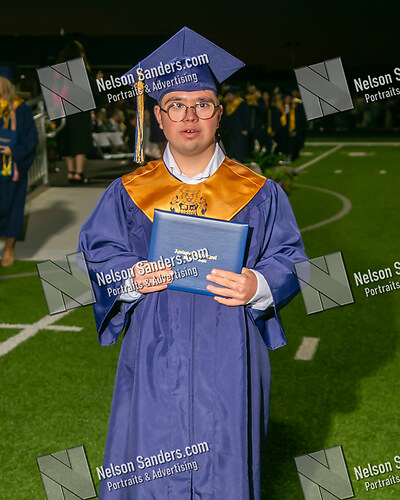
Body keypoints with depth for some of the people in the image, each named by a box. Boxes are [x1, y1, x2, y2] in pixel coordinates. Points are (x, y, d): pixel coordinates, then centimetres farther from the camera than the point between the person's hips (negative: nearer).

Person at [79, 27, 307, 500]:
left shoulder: (259, 194, 2)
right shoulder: (129, 192, 5)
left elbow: (289, 261, 1)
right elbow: (97, 251, 5)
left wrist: (257, 286, -19)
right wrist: (132, 277, -15)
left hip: (227, 353, 0)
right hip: (154, 351, 1)